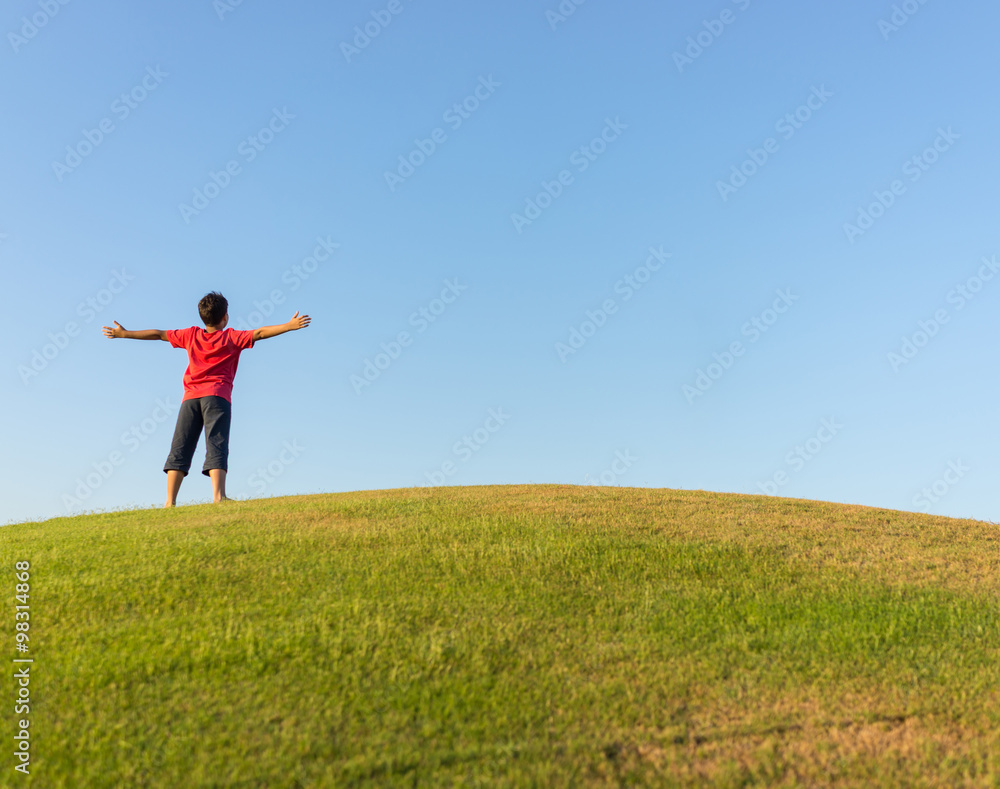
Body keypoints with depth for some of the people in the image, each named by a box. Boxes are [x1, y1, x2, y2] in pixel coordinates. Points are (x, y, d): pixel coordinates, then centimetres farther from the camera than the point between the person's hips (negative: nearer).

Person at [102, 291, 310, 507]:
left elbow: (158, 334, 25)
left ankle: (170, 502, -6)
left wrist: (124, 334, 35)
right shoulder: (231, 338, 8)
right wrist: (290, 326, -5)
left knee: (180, 447, 1)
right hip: (217, 396, -3)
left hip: (190, 397, 3)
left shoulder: (191, 335, 18)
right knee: (216, 445, -14)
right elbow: (260, 333, -3)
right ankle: (218, 496, -29)